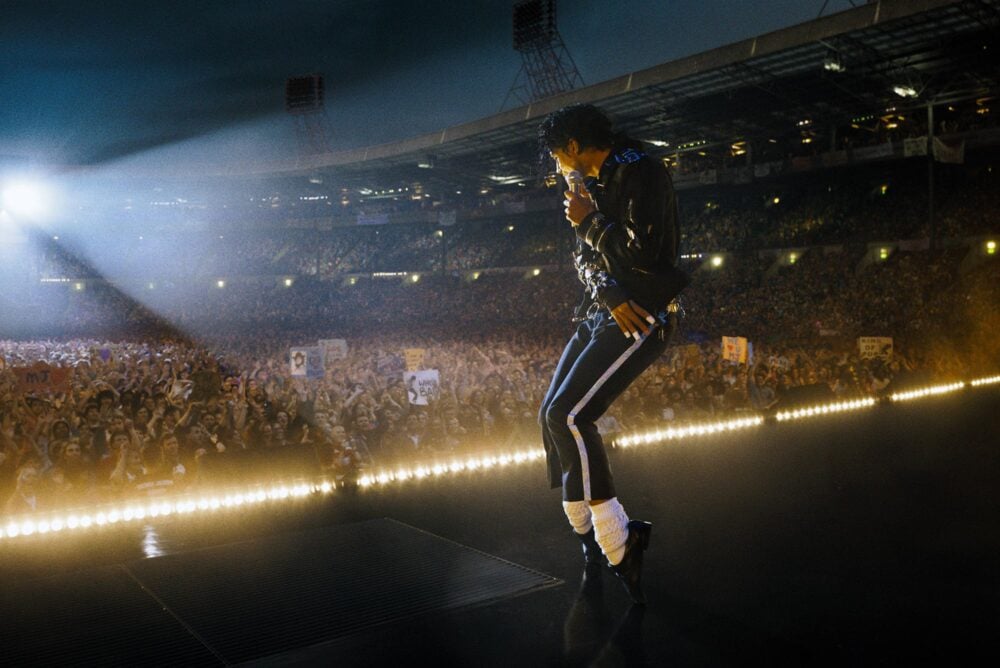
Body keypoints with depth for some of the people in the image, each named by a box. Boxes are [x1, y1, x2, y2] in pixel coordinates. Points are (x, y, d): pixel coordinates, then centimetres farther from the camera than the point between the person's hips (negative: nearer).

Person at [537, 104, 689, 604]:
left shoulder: (642, 175, -12)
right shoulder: (594, 185, 17)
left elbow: (642, 255, -22)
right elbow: (586, 258, 11)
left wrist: (588, 222, -9)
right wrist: (610, 295, -9)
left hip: (642, 318, -10)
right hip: (601, 314, 10)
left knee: (568, 416, -20)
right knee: (553, 417, 6)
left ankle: (618, 542, -10)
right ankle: (589, 534, 20)